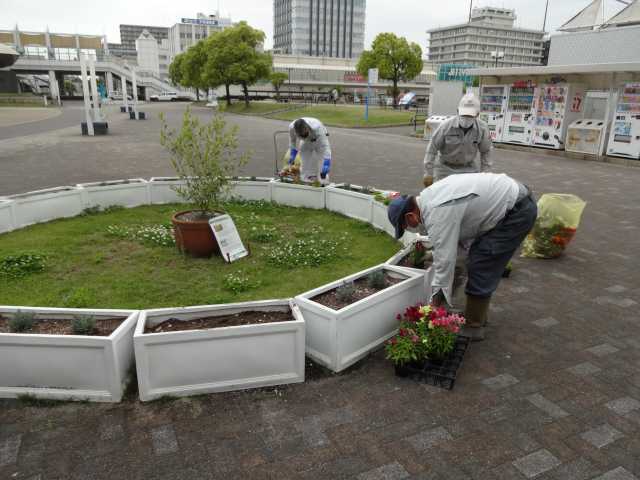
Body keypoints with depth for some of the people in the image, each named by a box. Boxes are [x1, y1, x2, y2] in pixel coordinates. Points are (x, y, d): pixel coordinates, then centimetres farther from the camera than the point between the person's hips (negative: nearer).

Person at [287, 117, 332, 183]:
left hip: (320, 139, -3)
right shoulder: (292, 127, -31)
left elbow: (325, 146, -47)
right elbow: (293, 141, -8)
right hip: (306, 143, 4)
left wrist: (326, 163, -55)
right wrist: (292, 155, -7)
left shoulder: (317, 128, -44)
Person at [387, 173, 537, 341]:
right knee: (479, 261, 16)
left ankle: (473, 326, 5)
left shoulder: (436, 214, -24)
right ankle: (477, 314, 27)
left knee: (480, 267, -7)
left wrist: (434, 307, -15)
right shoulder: (428, 196, 5)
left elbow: (444, 261, -22)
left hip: (518, 211, -10)